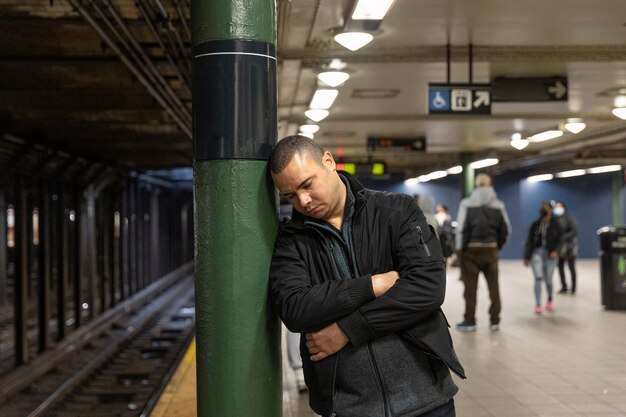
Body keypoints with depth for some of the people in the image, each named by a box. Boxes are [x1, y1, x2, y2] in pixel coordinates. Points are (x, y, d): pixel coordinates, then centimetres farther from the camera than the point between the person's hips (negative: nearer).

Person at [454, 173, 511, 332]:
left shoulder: (467, 203, -6)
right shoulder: (498, 205, 5)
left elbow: (461, 229, -10)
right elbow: (505, 229, 6)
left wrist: (460, 249, -2)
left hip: (471, 249, -3)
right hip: (490, 249, 3)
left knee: (470, 287, 3)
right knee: (493, 285, 9)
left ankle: (470, 321, 7)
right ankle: (495, 320, 12)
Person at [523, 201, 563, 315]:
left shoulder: (555, 225, 1)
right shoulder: (535, 224, 2)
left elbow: (559, 240, 1)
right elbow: (529, 241, 4)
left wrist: (555, 251, -18)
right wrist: (527, 257, 2)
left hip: (550, 254, 0)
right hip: (537, 252, 0)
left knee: (548, 280, 8)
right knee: (538, 278, -13)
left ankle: (550, 299, 38)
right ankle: (538, 305, -12)